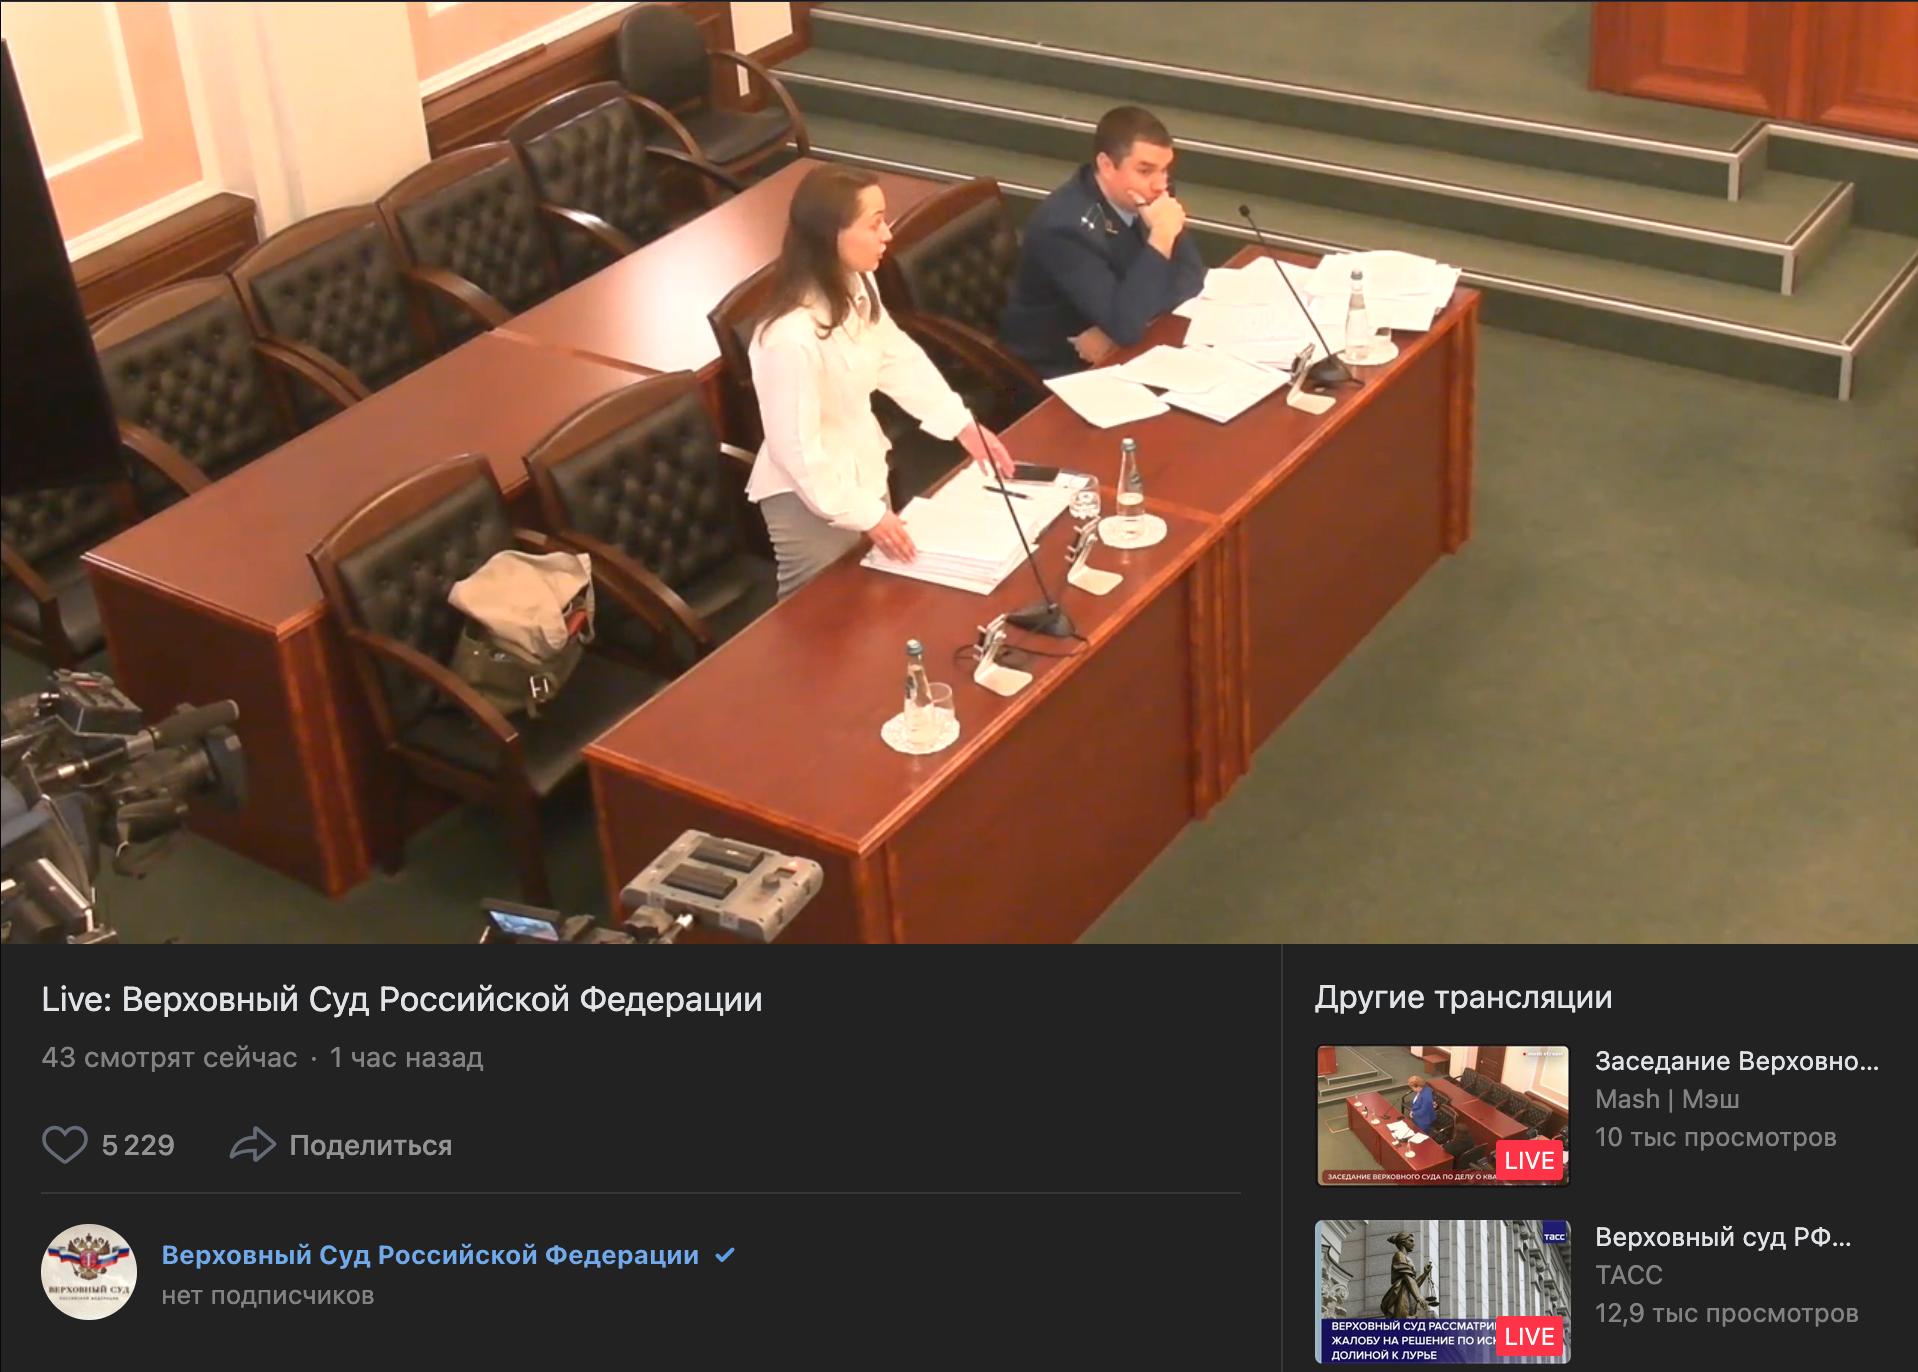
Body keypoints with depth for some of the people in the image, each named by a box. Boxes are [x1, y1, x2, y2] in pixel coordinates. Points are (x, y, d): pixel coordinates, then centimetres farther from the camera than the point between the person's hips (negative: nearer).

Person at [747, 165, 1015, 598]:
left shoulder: (856, 285, -9)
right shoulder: (790, 338, -34)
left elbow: (897, 358, 7)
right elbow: (796, 448, -26)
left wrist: (963, 424, 6)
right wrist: (865, 515, -19)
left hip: (864, 469, 8)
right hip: (811, 498, -8)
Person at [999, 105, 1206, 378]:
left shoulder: (1143, 197, -8)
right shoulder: (1065, 224, -29)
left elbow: (1191, 275, -6)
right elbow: (1126, 325, -33)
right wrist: (1161, 237, -34)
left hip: (1122, 349, 7)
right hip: (1060, 369, -7)